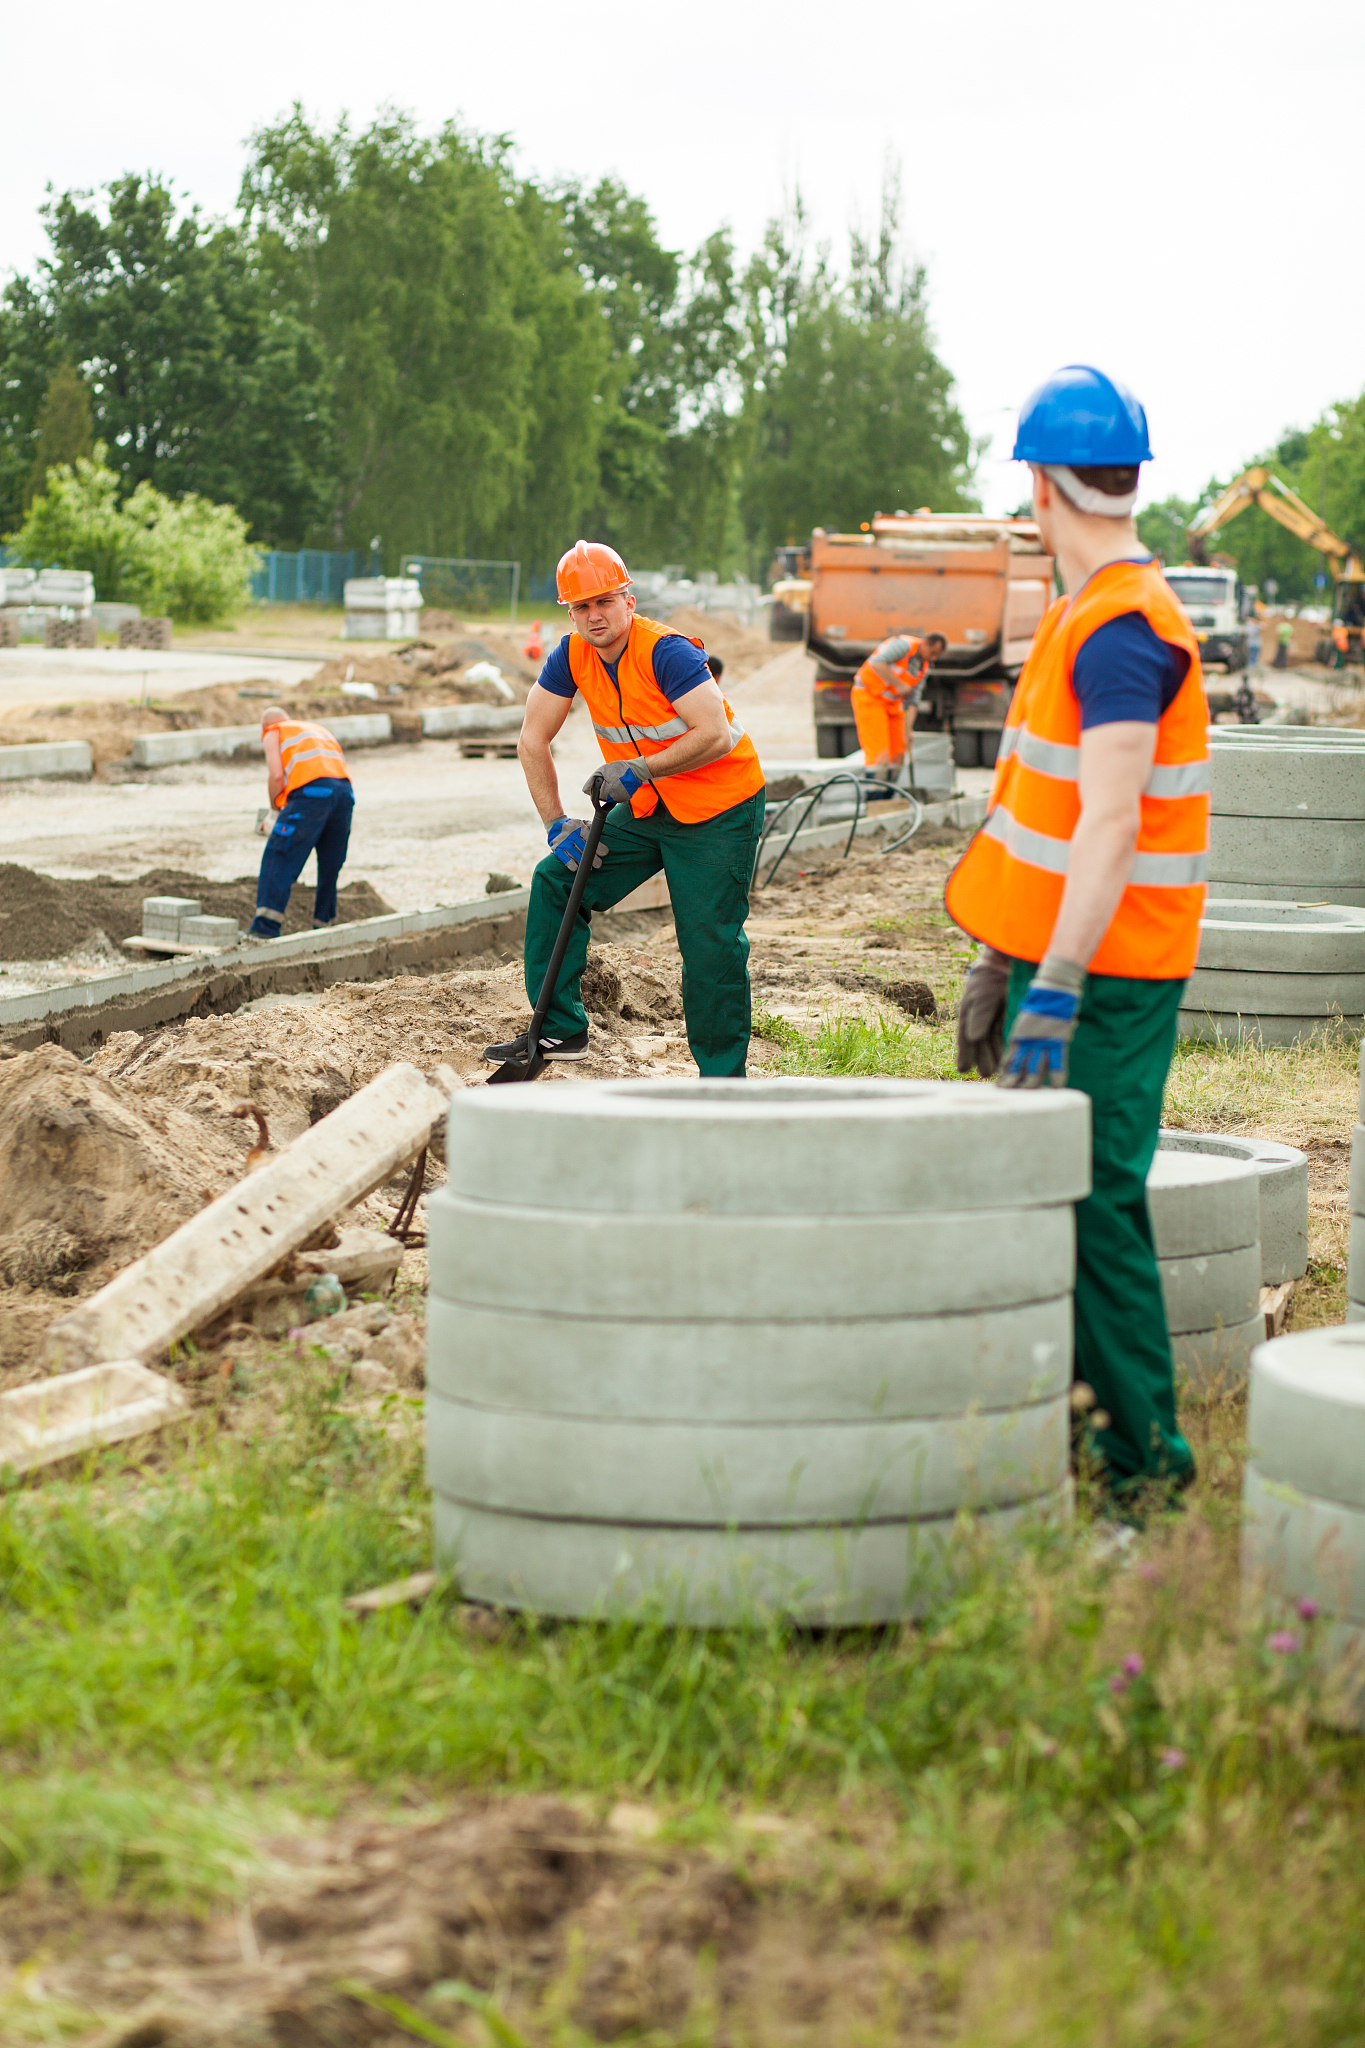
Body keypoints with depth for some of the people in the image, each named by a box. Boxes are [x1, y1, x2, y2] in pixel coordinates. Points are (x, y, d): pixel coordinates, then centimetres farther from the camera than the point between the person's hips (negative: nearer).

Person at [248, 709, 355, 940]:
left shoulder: (272, 733, 19)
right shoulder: (320, 730, 36)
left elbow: (276, 775, 2)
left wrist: (276, 806, 17)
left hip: (312, 790, -6)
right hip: (345, 790, 6)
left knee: (278, 858, -4)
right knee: (329, 866, 15)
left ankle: (266, 927, -13)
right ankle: (324, 926, 19)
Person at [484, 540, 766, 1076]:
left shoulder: (665, 651, -24)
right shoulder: (573, 655, -4)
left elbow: (714, 736, -30)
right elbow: (533, 740, 3)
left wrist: (639, 770, -28)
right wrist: (556, 824, -3)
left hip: (719, 814, -7)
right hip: (645, 810, 7)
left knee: (709, 946, -11)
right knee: (555, 882, 1)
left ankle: (722, 1079, 0)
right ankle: (560, 1029, 7)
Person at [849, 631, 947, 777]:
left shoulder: (923, 668, 8)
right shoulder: (904, 645, -17)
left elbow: (913, 701, 6)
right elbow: (877, 663, -30)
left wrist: (908, 729, -6)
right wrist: (899, 685, -27)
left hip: (892, 702, 9)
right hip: (869, 696, -9)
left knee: (898, 756, 4)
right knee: (879, 754, -17)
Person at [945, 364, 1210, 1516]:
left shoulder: (1121, 632, -18)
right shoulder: (1085, 616, 15)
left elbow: (1111, 826, -27)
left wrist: (1053, 993, -31)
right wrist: (999, 963, 22)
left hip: (1108, 975, -10)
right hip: (1056, 957, 10)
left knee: (1092, 1207, -7)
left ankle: (1143, 1464, 0)